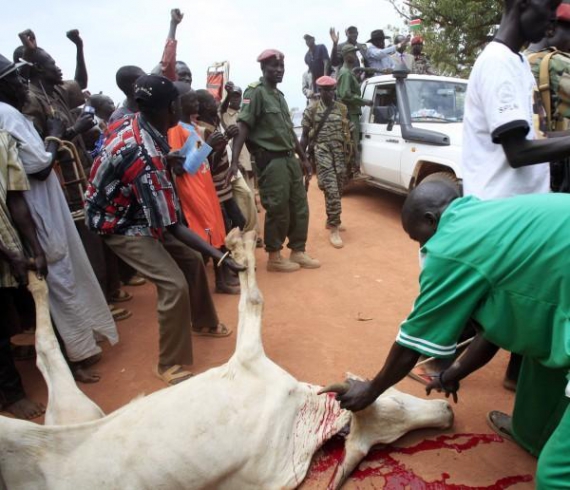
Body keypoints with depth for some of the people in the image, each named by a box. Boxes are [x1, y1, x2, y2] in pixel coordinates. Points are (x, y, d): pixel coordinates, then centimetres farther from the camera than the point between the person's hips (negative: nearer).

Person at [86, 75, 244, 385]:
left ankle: (203, 323, 37)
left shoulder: (133, 123, -11)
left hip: (137, 211, 9)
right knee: (174, 285, -18)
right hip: (120, 225, -9)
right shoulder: (146, 159, -37)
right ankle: (170, 366, 2)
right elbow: (171, 228, -33)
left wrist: (164, 160, 8)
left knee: (191, 260, 14)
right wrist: (222, 257, -32)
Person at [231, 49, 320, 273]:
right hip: (271, 161, -8)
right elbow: (243, 127, -19)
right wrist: (234, 161, -30)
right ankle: (274, 257, 12)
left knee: (299, 207, 11)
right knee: (278, 210, -3)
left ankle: (298, 252, 23)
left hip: (289, 158, 9)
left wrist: (304, 158, 23)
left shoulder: (279, 95, 18)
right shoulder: (256, 92, -8)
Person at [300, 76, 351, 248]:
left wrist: (349, 155, 10)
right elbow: (304, 136, 4)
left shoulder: (343, 109, 10)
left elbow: (347, 133, 14)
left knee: (338, 190, 10)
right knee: (331, 190, -13)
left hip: (340, 154, 4)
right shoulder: (311, 111, 2)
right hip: (322, 154, -4)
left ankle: (331, 220, 31)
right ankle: (334, 229, -10)